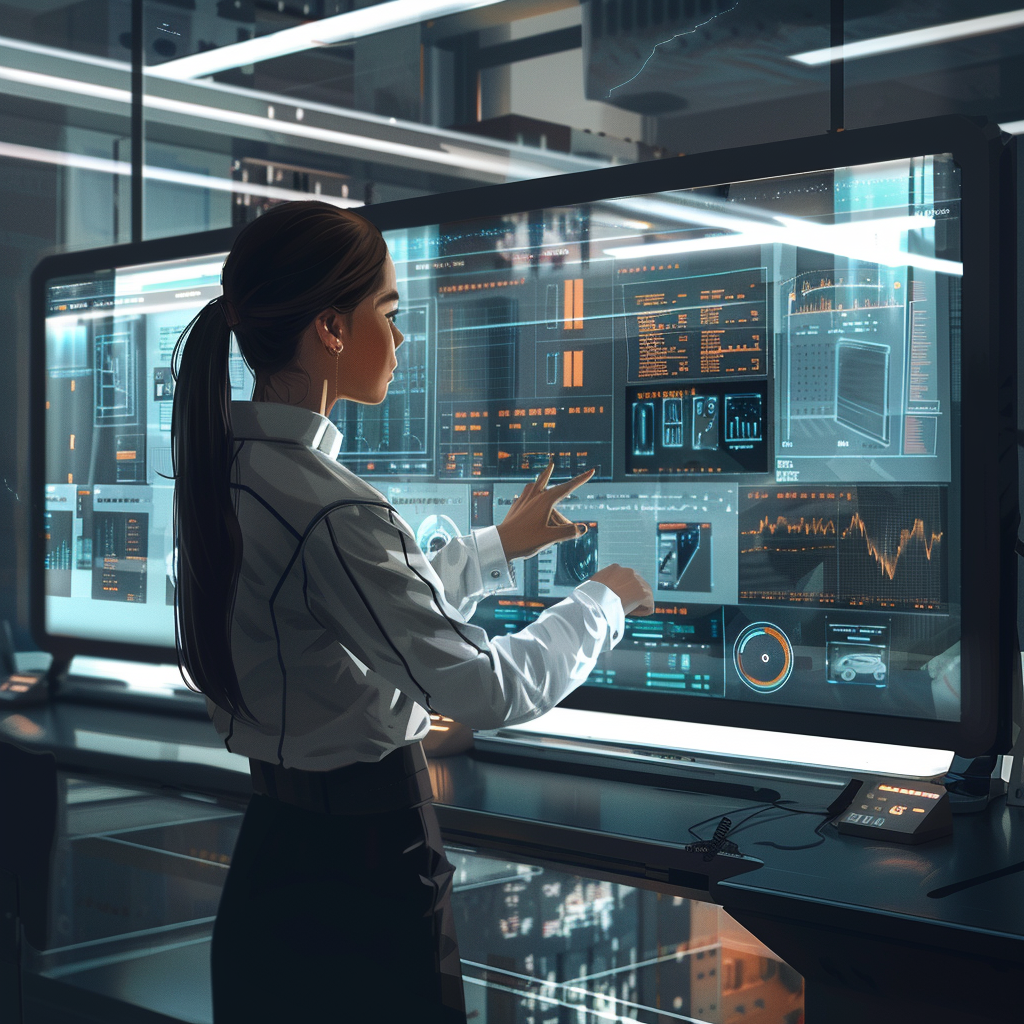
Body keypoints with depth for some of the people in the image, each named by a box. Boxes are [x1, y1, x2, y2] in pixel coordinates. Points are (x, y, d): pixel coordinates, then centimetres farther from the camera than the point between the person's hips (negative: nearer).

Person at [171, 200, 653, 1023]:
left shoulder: (226, 470, 2)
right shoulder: (329, 512, -27)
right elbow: (490, 691, -22)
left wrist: (502, 545, 23)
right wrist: (605, 600, -5)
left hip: (271, 848, 9)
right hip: (364, 863, -9)